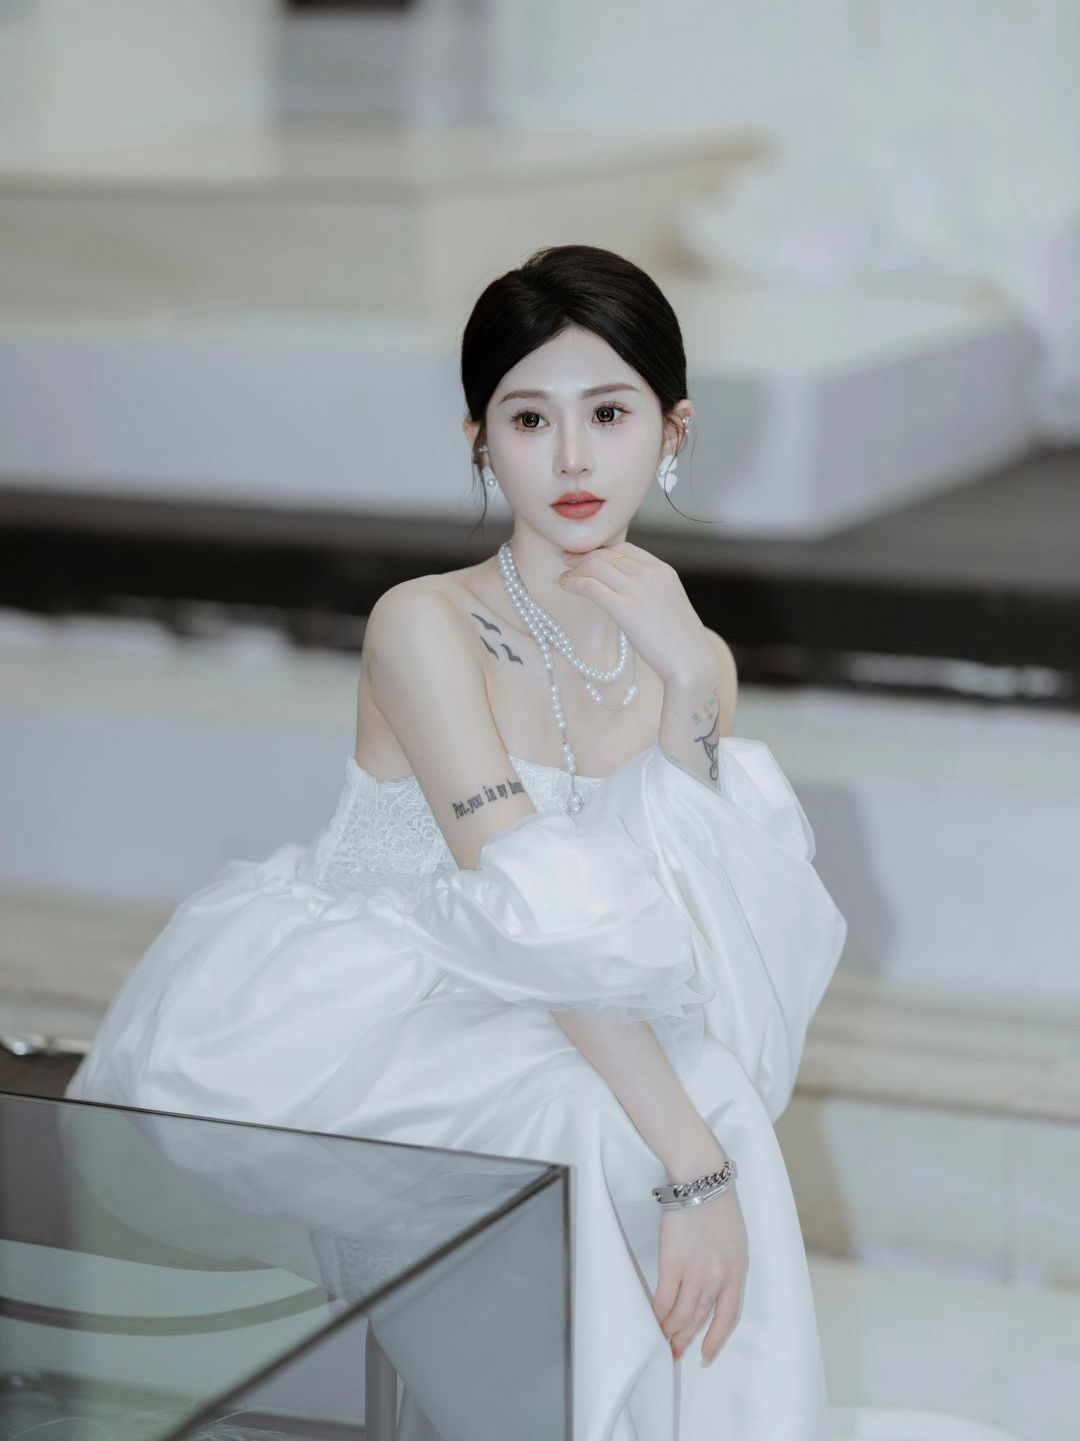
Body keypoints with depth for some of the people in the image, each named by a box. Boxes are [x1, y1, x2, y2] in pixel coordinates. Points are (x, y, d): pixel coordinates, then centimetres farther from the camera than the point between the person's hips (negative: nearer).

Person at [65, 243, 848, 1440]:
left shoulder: (692, 658, 0)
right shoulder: (426, 628, -20)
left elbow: (682, 951, -10)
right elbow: (541, 928, -27)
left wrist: (690, 695, -17)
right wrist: (693, 1163, -31)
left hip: (465, 1028, 6)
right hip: (306, 1026, -5)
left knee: (710, 1104, -21)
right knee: (593, 1126, -28)